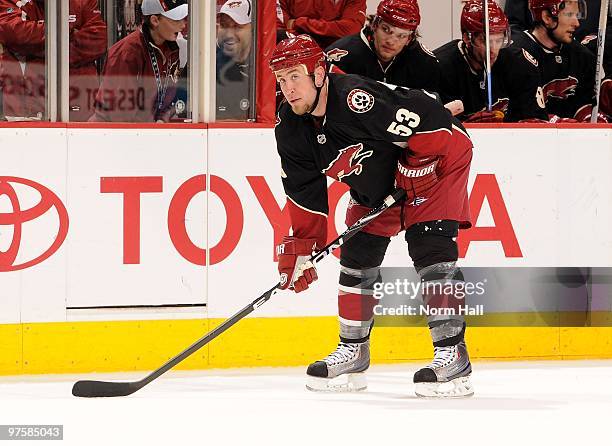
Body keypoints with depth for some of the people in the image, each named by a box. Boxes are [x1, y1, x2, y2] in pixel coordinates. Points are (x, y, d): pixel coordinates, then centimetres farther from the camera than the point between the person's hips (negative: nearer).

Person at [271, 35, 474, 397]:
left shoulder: (357, 99, -35)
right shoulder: (291, 127, -8)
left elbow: (424, 117, -34)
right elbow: (304, 191, 2)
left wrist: (414, 177, -25)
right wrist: (300, 245, -2)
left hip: (435, 163, -9)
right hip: (375, 187, 9)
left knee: (431, 252, -20)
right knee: (356, 258, 6)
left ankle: (453, 355, -19)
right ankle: (353, 353, 20)